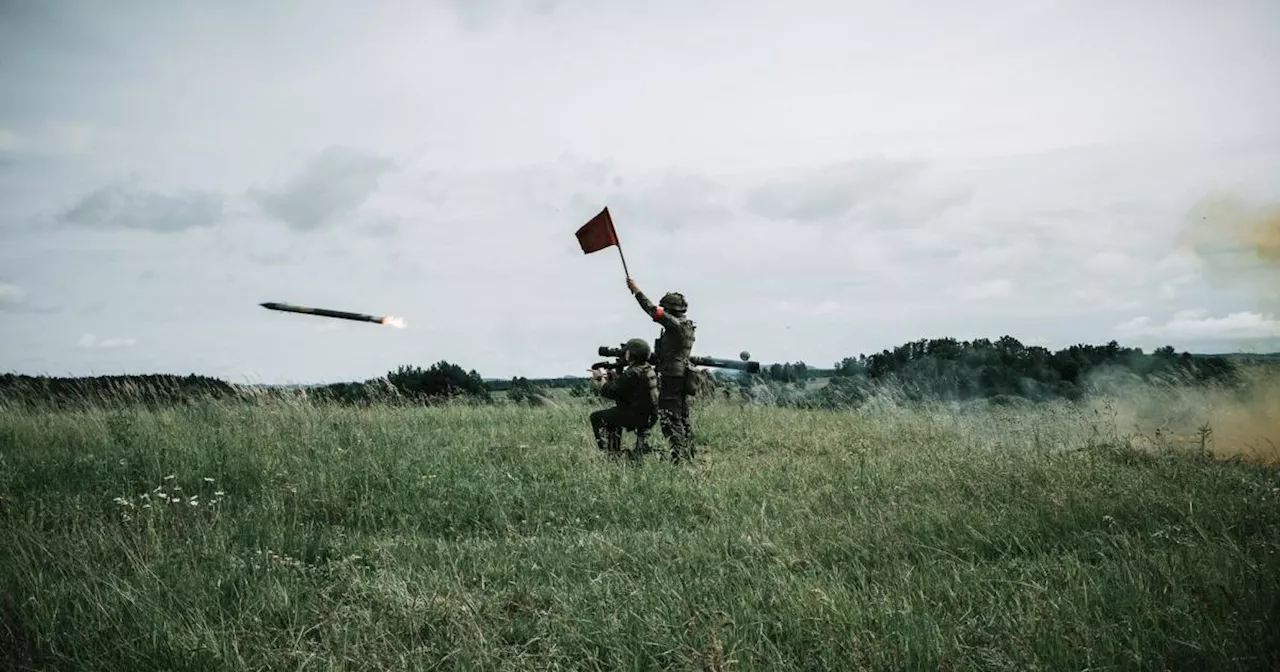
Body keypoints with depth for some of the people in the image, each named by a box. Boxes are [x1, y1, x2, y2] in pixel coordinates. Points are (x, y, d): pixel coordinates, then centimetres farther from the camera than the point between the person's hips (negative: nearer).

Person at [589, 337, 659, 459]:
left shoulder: (633, 373, -22)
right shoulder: (648, 369, 8)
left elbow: (609, 392, -18)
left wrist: (600, 378, -4)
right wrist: (615, 376, 9)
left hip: (638, 417, -10)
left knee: (596, 417, 1)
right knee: (611, 416, 33)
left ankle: (606, 452, 3)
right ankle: (615, 451, 37)